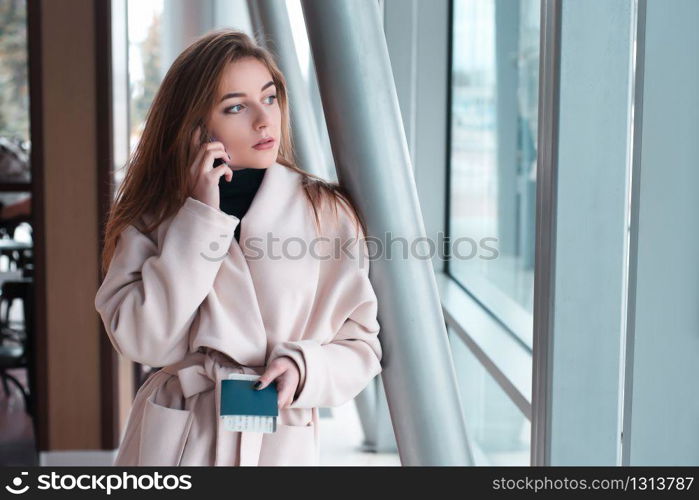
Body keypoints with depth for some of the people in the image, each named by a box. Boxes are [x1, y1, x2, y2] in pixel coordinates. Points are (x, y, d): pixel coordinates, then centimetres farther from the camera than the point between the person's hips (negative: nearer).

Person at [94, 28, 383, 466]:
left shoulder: (328, 212, -4)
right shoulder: (156, 213, -1)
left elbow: (360, 344, 1)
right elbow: (138, 339, -12)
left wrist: (302, 368, -18)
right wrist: (200, 217, -14)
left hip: (283, 442, 0)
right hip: (173, 442, 0)